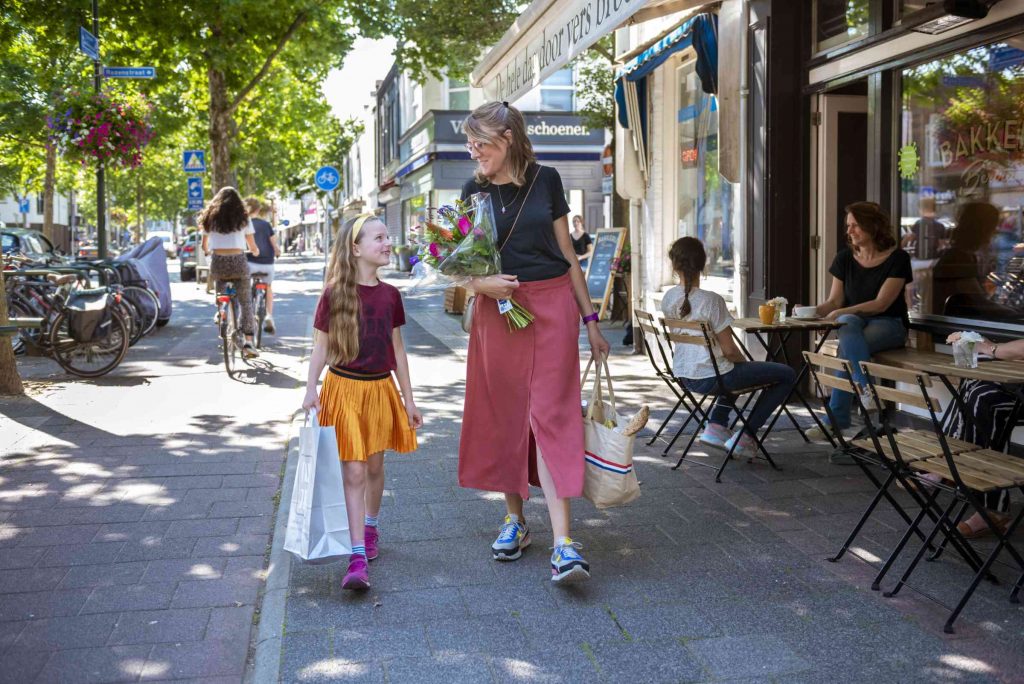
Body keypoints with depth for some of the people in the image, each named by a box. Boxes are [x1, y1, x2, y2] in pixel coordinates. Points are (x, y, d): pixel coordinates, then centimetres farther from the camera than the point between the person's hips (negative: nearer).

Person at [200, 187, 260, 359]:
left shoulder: (210, 218, 15)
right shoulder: (243, 218, 9)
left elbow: (204, 246, 21)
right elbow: (252, 246, 11)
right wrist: (256, 252, 33)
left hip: (218, 261, 2)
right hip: (238, 261, -2)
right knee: (246, 302, 3)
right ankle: (248, 342, -6)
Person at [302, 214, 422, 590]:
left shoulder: (390, 295, 3)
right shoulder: (334, 295, -7)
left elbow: (398, 350, 10)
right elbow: (321, 347, -2)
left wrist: (408, 399, 11)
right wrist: (310, 390, -13)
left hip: (381, 389, 4)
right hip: (344, 389, -4)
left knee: (375, 466, 16)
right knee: (353, 472, -6)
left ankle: (370, 528, 40)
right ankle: (359, 557, -5)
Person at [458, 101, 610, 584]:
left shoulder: (546, 181, 2)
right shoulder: (474, 190, 6)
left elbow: (567, 253, 7)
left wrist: (589, 318, 7)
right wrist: (480, 282, -13)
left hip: (552, 306, -2)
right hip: (498, 309, 2)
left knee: (551, 416, -7)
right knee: (504, 415, 6)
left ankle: (563, 543, -10)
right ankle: (515, 520, 23)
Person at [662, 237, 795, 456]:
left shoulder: (668, 299, -1)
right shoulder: (711, 300, -20)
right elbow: (729, 350, -17)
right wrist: (746, 362, 5)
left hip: (684, 376, 8)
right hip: (710, 378, -7)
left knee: (734, 370, 37)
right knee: (786, 375, 6)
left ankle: (716, 426, 24)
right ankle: (745, 437, 7)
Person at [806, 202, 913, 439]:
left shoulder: (897, 259, -6)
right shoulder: (845, 259, 8)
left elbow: (881, 303, -14)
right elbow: (834, 301, 7)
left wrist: (841, 312, -24)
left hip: (888, 324, -3)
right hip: (853, 321, 3)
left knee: (847, 348, -36)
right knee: (848, 324, -37)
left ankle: (837, 419, -37)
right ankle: (865, 386, -50)